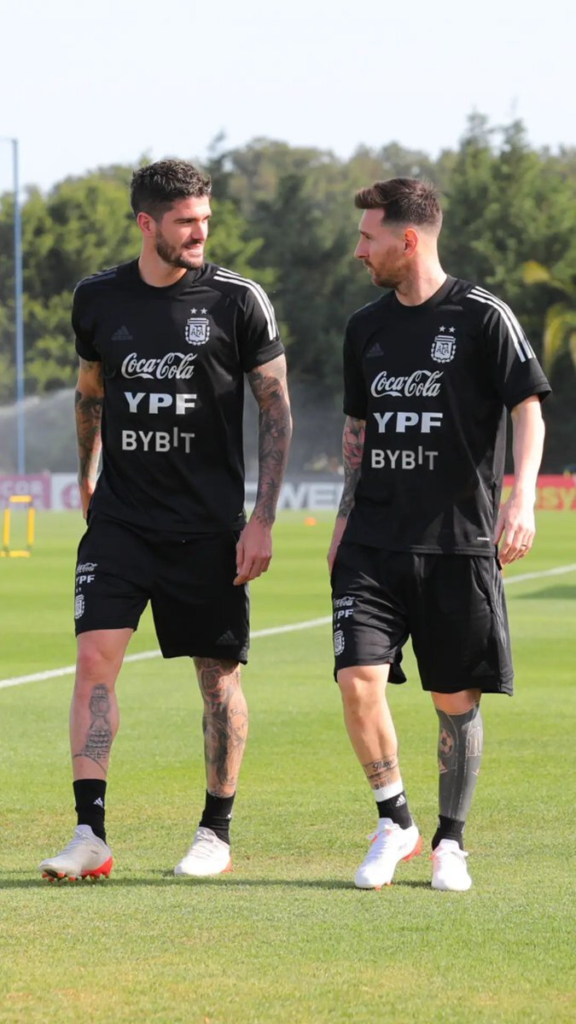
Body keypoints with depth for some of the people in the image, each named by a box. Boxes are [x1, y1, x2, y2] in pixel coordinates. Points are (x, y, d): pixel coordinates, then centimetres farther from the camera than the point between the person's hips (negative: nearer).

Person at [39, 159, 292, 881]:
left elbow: (276, 408, -1)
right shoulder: (98, 299, 4)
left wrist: (262, 519, -7)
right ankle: (90, 835, -12)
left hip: (209, 524, -2)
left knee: (219, 676, 4)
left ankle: (217, 831, 20)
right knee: (95, 655, -12)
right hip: (119, 519, 2)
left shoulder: (238, 300, -4)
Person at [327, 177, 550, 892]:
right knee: (358, 679, -12)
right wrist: (345, 521, 16)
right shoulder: (367, 328, 13)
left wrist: (521, 497, -21)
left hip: (459, 545, -4)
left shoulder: (482, 317, -4)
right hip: (374, 545, 4)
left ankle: (449, 843, 17)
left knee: (456, 699, 2)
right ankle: (394, 824, 5)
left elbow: (528, 407, -7)